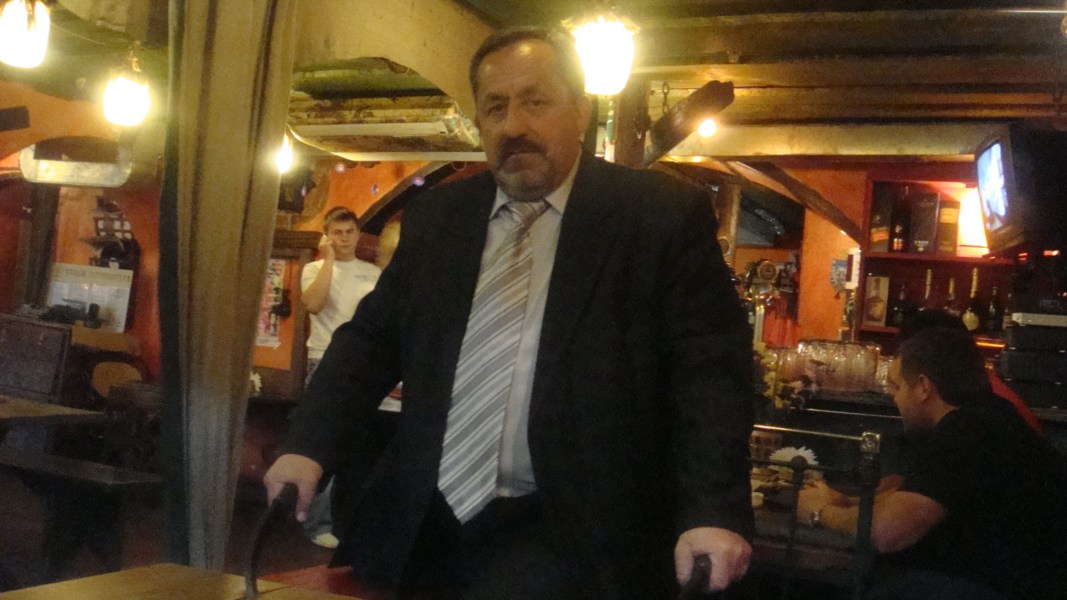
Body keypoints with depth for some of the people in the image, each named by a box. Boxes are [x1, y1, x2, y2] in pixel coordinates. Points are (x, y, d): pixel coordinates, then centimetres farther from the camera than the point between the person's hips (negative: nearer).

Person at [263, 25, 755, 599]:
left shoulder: (662, 214, -4)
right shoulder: (435, 216, 10)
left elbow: (709, 364, -8)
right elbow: (373, 337, 14)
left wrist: (713, 508, -20)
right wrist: (311, 444, 0)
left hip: (568, 537, -4)